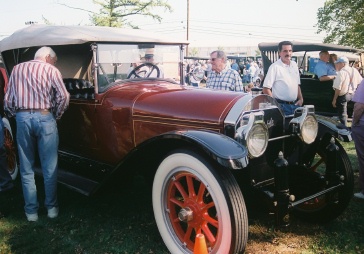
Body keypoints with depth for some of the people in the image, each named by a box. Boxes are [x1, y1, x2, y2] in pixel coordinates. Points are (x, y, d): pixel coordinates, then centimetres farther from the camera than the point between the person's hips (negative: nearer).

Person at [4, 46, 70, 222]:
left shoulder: (17, 69, 15)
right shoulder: (51, 69, 3)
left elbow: (7, 99, 11)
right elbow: (64, 96, -8)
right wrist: (57, 115, 4)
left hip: (22, 118, 3)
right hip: (44, 118, -3)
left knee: (26, 169, 10)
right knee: (49, 168, 7)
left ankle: (31, 211, 14)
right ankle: (51, 207, 16)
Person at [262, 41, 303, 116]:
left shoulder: (294, 65, 12)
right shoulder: (275, 67, -11)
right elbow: (266, 89, -15)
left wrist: (301, 98, 9)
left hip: (295, 104, 7)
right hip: (281, 106, -7)